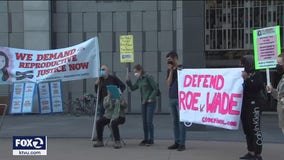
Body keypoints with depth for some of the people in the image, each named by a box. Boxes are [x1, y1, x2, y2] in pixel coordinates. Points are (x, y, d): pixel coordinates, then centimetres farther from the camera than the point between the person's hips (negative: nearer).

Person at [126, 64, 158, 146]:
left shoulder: (148, 77, -10)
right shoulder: (139, 80, 12)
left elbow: (155, 88, -11)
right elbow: (133, 88, 15)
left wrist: (151, 98, -16)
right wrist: (128, 81, 1)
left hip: (150, 102, -7)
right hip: (143, 103, 7)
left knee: (149, 121, -7)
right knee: (144, 121, 8)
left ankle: (151, 139, 2)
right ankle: (146, 139, 17)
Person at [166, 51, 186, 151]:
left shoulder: (182, 68, -3)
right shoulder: (169, 70, 11)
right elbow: (169, 83, 1)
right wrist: (171, 70, -6)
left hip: (180, 98, -5)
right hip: (171, 98, 5)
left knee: (181, 121, -4)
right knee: (175, 121, 8)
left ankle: (182, 144, -2)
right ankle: (177, 142, 14)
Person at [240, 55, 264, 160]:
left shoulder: (256, 74, -5)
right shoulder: (243, 74, 14)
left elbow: (258, 86, -18)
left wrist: (246, 79, -17)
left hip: (254, 104, -8)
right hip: (244, 104, 8)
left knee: (255, 129, -8)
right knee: (247, 129, 11)